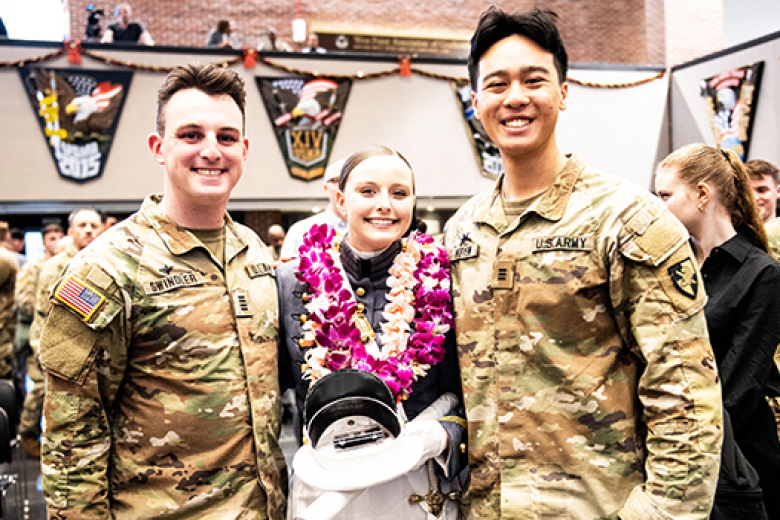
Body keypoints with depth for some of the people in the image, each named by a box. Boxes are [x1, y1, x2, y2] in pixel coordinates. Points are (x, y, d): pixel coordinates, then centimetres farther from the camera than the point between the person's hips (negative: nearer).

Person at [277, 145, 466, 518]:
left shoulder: (438, 284, -5)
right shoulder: (291, 282, -3)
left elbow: (463, 400, 1)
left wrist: (442, 437, -18)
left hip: (419, 487, 0)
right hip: (320, 486, 1)